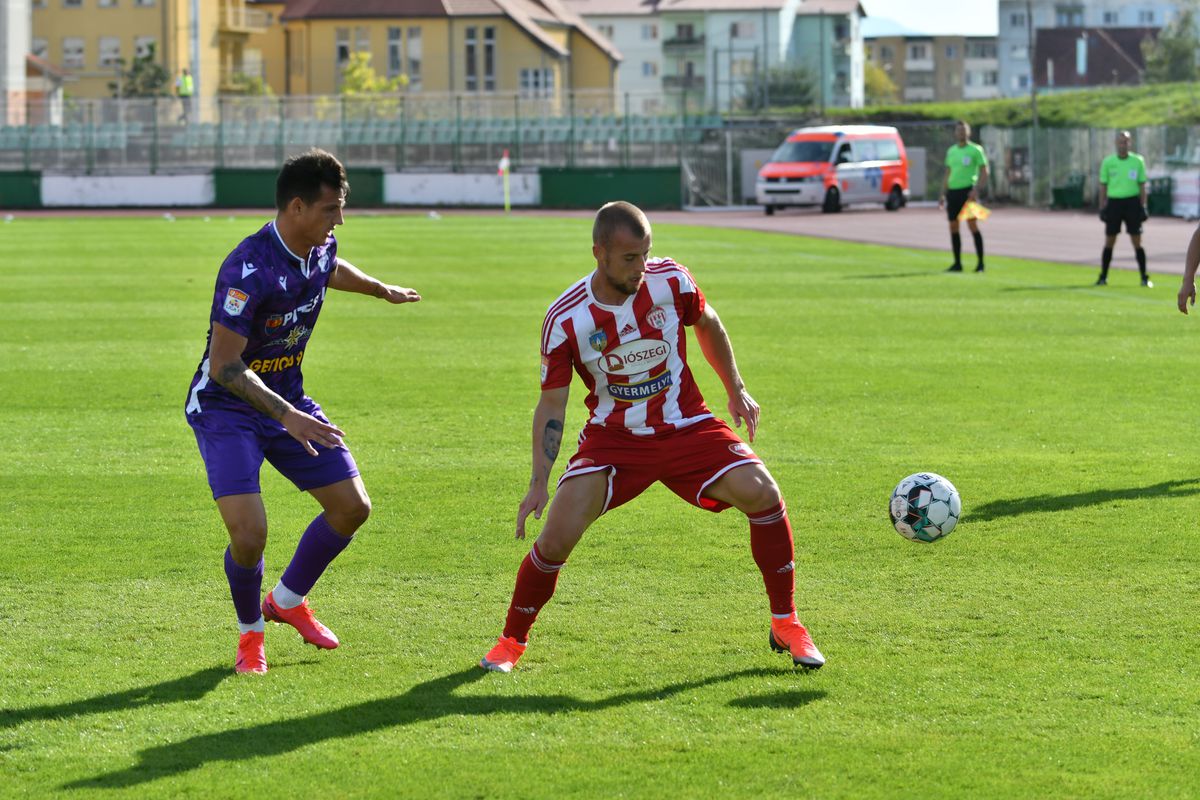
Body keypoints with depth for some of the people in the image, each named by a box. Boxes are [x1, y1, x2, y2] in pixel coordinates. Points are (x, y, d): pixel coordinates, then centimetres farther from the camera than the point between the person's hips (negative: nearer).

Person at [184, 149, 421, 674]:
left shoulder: (320, 249, -4)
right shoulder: (250, 271, -30)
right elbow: (224, 366, -29)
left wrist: (381, 290, 41)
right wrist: (287, 417, -35)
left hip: (287, 398, 8)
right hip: (226, 408, -8)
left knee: (353, 507, 4)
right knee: (249, 533, -21)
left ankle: (288, 600, 28)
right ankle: (250, 631, 10)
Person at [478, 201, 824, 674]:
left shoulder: (669, 280, -11)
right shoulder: (566, 319, -15)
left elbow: (706, 323, 11)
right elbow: (551, 404, -7)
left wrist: (736, 390, 9)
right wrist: (540, 482, -12)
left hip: (685, 427, 1)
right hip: (613, 438, -1)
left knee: (761, 493, -20)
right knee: (557, 537, -18)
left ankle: (785, 624, -2)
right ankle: (512, 640, 8)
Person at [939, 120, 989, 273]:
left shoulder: (975, 150, -1)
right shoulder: (951, 151, 16)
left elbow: (984, 172, -4)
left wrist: (976, 190, -16)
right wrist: (943, 194, 16)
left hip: (968, 190, -6)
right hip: (953, 191, 6)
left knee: (972, 224, -11)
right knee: (953, 227, 4)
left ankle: (980, 263, -7)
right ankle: (957, 263, 11)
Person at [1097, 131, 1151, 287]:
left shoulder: (1138, 161, 3)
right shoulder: (1108, 162, 4)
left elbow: (1142, 186, 6)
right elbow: (1103, 186, 7)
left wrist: (1143, 206, 0)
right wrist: (1102, 208, 2)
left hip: (1132, 202, -1)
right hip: (1114, 202, 1)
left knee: (1137, 242, -2)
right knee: (1109, 242, 3)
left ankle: (1144, 277, 3)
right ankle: (1103, 277, 12)